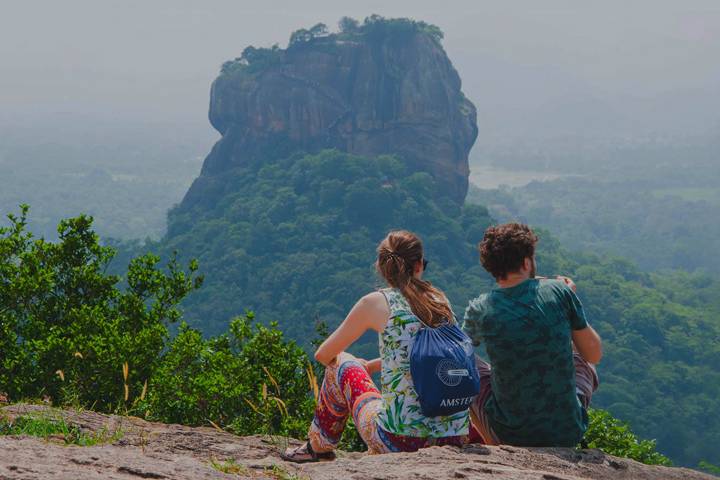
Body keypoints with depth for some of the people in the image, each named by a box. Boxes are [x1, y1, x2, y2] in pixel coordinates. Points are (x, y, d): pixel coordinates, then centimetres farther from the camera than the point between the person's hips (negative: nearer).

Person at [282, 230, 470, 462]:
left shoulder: (376, 303, -3)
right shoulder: (441, 300, 10)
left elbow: (324, 355, 12)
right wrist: (368, 366, 36)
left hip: (401, 440, -5)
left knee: (342, 365, 20)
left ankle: (318, 448, 37)